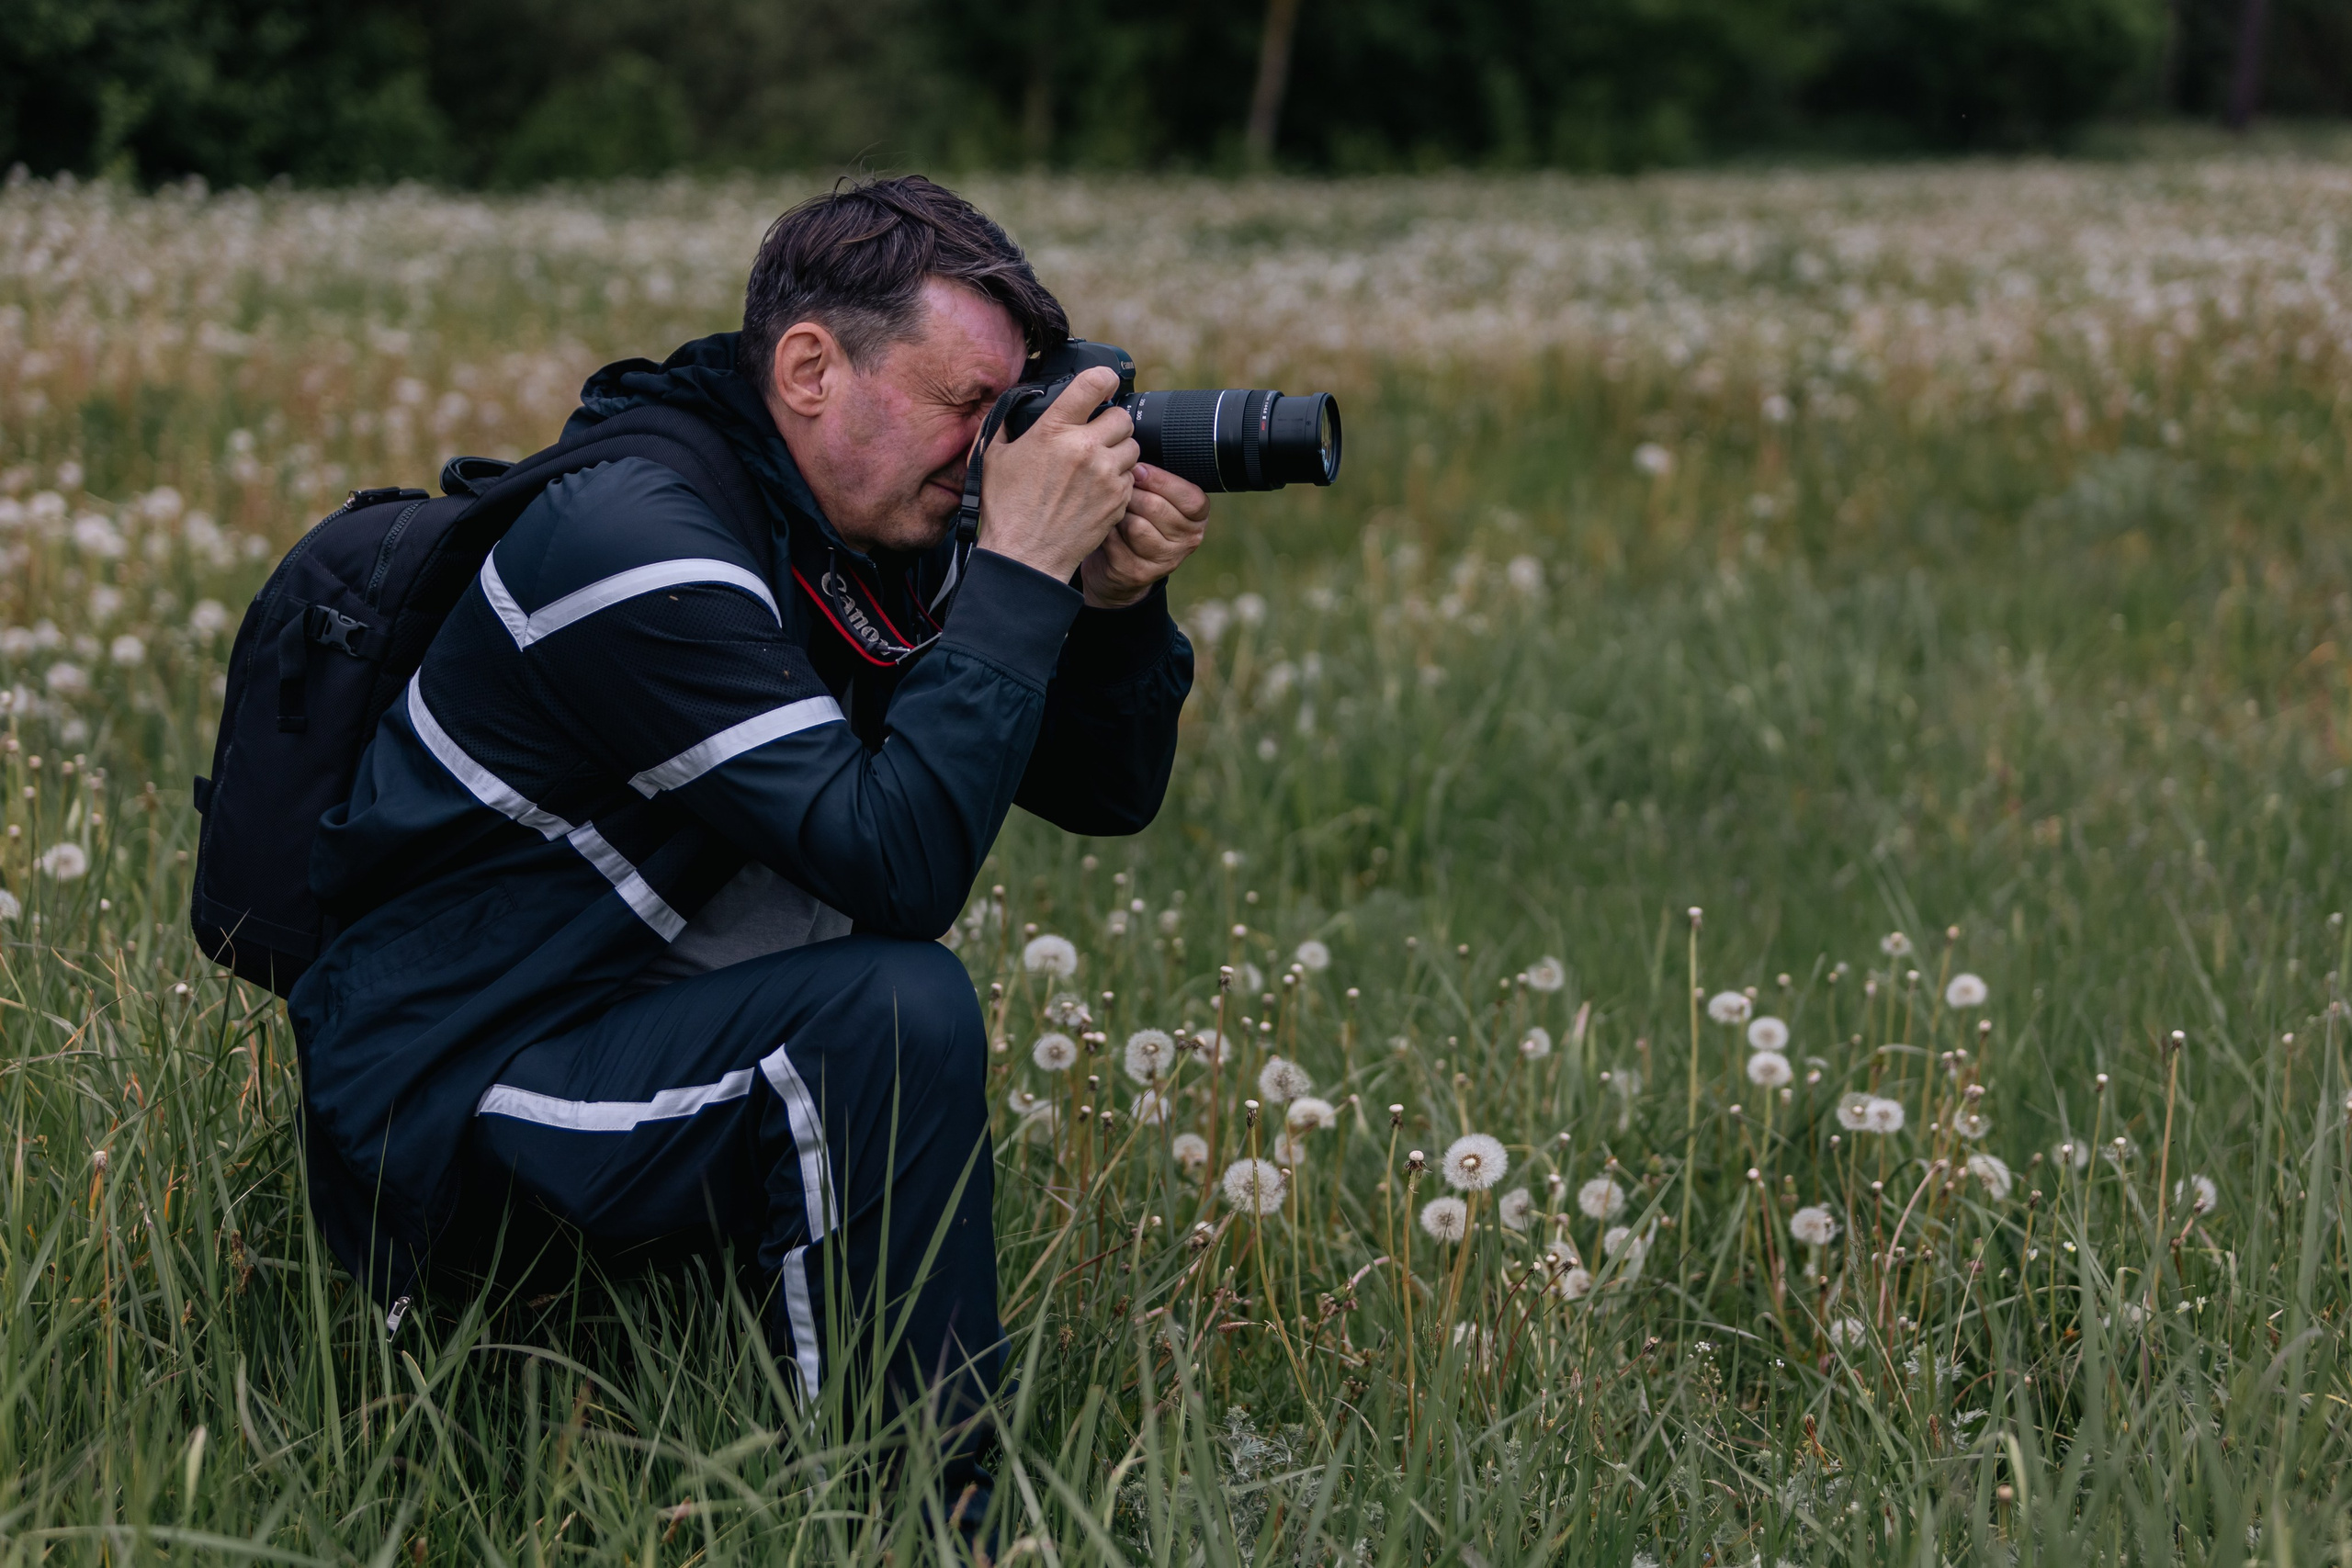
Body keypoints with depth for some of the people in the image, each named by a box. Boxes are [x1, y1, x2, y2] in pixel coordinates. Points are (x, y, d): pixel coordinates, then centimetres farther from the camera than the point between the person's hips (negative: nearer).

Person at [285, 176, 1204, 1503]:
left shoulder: (879, 530, 6)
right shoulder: (639, 546, -23)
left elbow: (1107, 793, 9)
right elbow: (898, 868, -30)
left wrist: (1120, 602, -10)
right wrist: (1023, 569, -26)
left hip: (625, 1019, 10)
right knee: (898, 1011, -28)